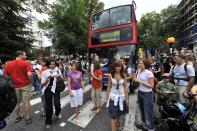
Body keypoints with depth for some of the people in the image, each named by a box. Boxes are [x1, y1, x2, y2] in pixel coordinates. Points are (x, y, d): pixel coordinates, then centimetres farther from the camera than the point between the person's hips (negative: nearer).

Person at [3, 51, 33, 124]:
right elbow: (29, 74, -24)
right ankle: (28, 118, 18)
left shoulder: (8, 64, 2)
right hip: (26, 85, -4)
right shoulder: (26, 63, -13)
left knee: (16, 102, 20)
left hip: (15, 86, 4)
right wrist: (31, 81, -7)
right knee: (26, 102, 6)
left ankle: (17, 117, 37)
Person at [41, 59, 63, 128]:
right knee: (48, 106, 8)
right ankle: (48, 122, 32)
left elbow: (61, 80, 2)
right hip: (47, 90, 1)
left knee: (57, 104, -7)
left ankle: (58, 113, 32)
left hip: (56, 89, 0)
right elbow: (43, 84, -1)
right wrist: (46, 81, -22)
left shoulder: (58, 70, -3)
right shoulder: (45, 72, -4)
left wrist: (59, 77, -19)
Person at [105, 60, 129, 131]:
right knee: (113, 115, 2)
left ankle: (117, 122, 53)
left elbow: (125, 87, -3)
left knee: (119, 113, 22)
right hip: (113, 96, -2)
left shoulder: (124, 75, -8)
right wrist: (106, 98, 1)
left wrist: (127, 98, -1)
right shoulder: (110, 76, -10)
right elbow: (109, 87, -3)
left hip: (122, 96, 2)